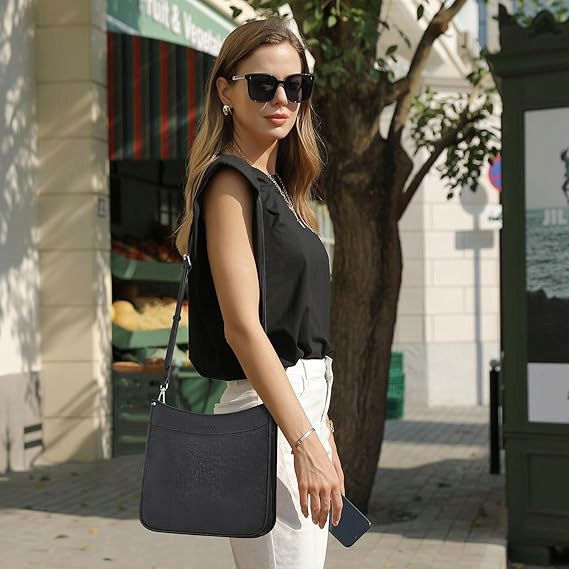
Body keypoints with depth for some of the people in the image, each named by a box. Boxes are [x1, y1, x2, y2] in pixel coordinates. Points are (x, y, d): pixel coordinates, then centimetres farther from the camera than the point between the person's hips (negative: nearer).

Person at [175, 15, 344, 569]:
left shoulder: (276, 188, 17)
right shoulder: (229, 180, -10)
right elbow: (242, 325, -19)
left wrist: (321, 430, 17)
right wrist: (304, 441, -23)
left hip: (302, 403, 9)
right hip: (267, 416, -9)